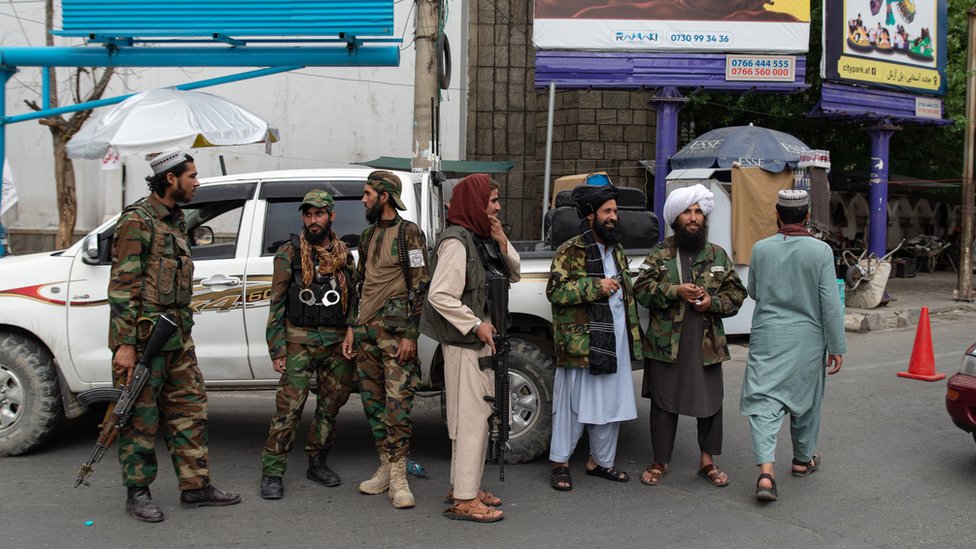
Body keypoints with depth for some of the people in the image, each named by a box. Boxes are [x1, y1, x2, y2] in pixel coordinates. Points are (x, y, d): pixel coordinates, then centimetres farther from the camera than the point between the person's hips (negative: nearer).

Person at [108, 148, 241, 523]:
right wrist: (125, 344, -20)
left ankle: (196, 486, 18)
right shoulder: (137, 220, -12)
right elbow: (122, 286, -16)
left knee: (189, 408, 11)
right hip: (143, 336, -9)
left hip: (177, 337, 9)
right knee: (141, 416, 0)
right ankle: (137, 494, 11)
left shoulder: (175, 221, 16)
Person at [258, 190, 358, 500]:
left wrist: (351, 331, 5)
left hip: (337, 343, 4)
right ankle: (272, 473, -3)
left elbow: (353, 300, 19)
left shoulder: (344, 255, 12)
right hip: (300, 341, -4)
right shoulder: (290, 253, 0)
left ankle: (317, 463, 25)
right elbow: (277, 304, -2)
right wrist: (277, 350, -7)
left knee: (331, 405, 10)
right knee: (289, 407, -9)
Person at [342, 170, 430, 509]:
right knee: (372, 401, 9)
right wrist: (351, 329, 16)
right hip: (366, 330, 8)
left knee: (397, 402, -11)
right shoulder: (368, 236, 18)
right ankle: (385, 469, 18)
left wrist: (410, 334, -15)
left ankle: (398, 478, -8)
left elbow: (420, 286, -9)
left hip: (395, 331, -8)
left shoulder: (408, 233, -5)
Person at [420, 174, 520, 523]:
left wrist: (502, 242, 0)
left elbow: (514, 275, 16)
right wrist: (476, 325, -20)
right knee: (470, 418, -8)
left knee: (479, 416, 16)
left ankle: (466, 487, 26)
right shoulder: (456, 241, -16)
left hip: (483, 339, 10)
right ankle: (464, 500, -3)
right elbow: (440, 295, -22)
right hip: (463, 342, -10)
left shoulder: (483, 238, 12)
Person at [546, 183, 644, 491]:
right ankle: (560, 463, 12)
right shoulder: (571, 251, -8)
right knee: (573, 403, 0)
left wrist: (633, 335, 20)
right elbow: (555, 291, -17)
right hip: (581, 344, -7)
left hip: (615, 343, 7)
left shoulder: (617, 251, 16)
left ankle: (600, 461, 25)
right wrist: (596, 287, -19)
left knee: (611, 403, 12)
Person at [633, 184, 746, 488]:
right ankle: (660, 461, 19)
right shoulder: (660, 253, 3)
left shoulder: (717, 255, 9)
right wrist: (675, 291, -15)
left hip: (707, 344, 2)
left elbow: (736, 293, 10)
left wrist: (713, 302, -9)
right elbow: (641, 289, -3)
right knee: (664, 402, 6)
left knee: (710, 401, 7)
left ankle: (707, 460, 23)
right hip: (665, 343, -2)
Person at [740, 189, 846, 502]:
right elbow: (830, 303, -8)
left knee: (763, 401, -2)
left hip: (767, 337, 0)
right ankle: (803, 459, 35)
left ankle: (766, 470, -18)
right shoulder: (821, 251, -9)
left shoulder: (760, 249, -3)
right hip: (807, 339, 0)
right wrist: (836, 347, -1)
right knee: (806, 399, 18)